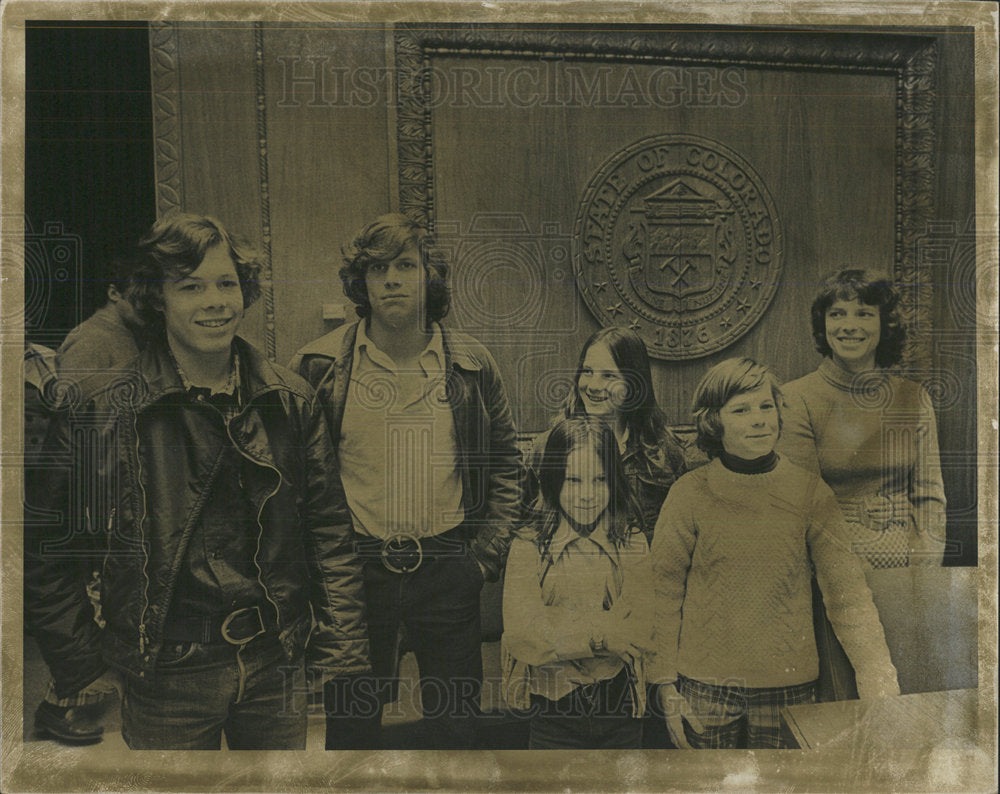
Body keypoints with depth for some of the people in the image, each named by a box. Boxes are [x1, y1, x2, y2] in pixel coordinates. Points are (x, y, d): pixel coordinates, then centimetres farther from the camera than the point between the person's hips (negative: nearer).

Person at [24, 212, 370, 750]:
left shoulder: (290, 401, 0)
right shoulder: (102, 410, -9)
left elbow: (328, 529, 3)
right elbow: (46, 553, -3)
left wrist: (340, 645, -1)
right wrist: (82, 666, -2)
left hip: (276, 665, 3)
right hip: (167, 681, -2)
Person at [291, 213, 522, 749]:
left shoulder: (472, 364, 1)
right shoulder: (318, 366, -4)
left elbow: (505, 462, 9)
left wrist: (486, 553, 2)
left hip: (448, 569, 1)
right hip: (354, 569, -1)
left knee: (455, 723, 16)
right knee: (350, 722, 15)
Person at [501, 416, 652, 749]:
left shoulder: (633, 546, 1)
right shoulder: (528, 549, -6)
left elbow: (641, 632, -9)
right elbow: (523, 637, -16)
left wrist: (563, 630, -15)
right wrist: (608, 629, -15)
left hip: (621, 711, 2)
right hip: (554, 713, -2)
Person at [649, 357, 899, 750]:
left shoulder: (811, 493, -4)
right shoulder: (690, 494, -7)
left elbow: (849, 593, -8)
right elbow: (663, 592, -2)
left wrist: (881, 691, -16)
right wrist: (667, 687, -3)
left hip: (788, 684, 1)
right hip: (704, 684, 0)